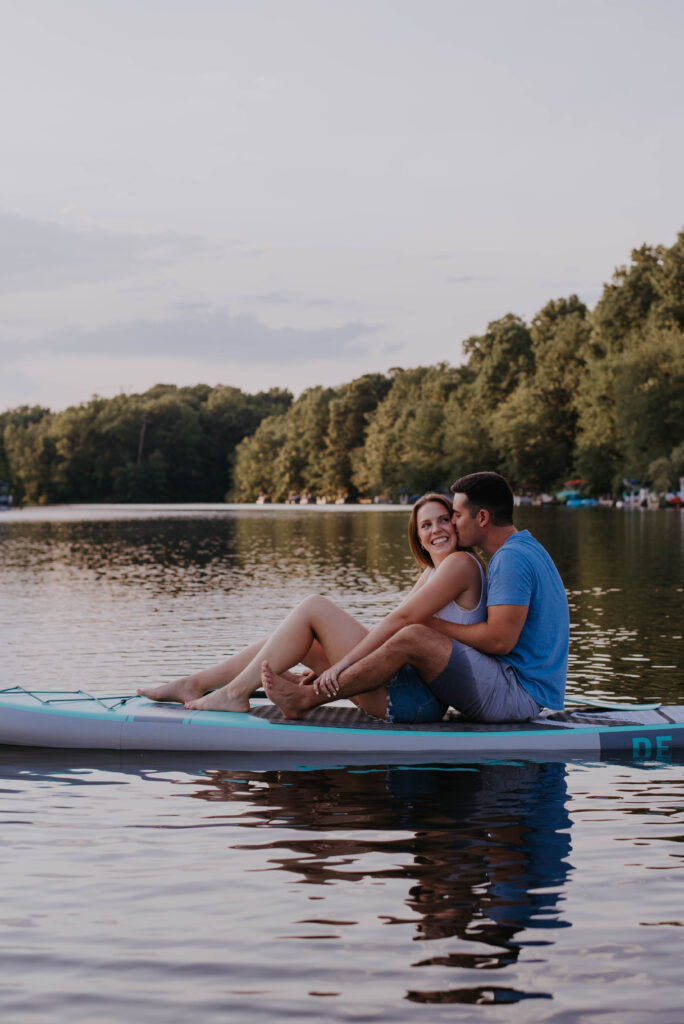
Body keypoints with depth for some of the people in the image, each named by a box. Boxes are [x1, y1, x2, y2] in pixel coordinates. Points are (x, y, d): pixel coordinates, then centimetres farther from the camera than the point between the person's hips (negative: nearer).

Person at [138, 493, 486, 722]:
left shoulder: (460, 564, -10)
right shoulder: (431, 573, 21)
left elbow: (401, 619, -19)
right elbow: (388, 631, 19)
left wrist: (341, 665, -22)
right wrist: (328, 663, 11)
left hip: (416, 697, -9)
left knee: (314, 609, -11)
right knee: (298, 636, 11)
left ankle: (236, 693, -8)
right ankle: (193, 685, 12)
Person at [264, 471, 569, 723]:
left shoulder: (512, 559, -16)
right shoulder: (526, 549, 18)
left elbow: (500, 639, -23)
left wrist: (434, 625, -10)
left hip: (518, 695, -11)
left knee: (413, 639, -22)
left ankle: (304, 700, -15)